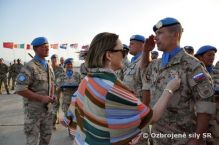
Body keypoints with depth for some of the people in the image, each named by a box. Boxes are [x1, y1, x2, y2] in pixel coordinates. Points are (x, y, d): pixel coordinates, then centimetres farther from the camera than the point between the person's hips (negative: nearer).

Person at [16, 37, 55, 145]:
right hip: (33, 109, -6)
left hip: (47, 108, 7)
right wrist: (41, 98, -22)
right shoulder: (29, 67, -17)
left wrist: (52, 95, -2)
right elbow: (20, 89, -22)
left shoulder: (49, 67, 7)